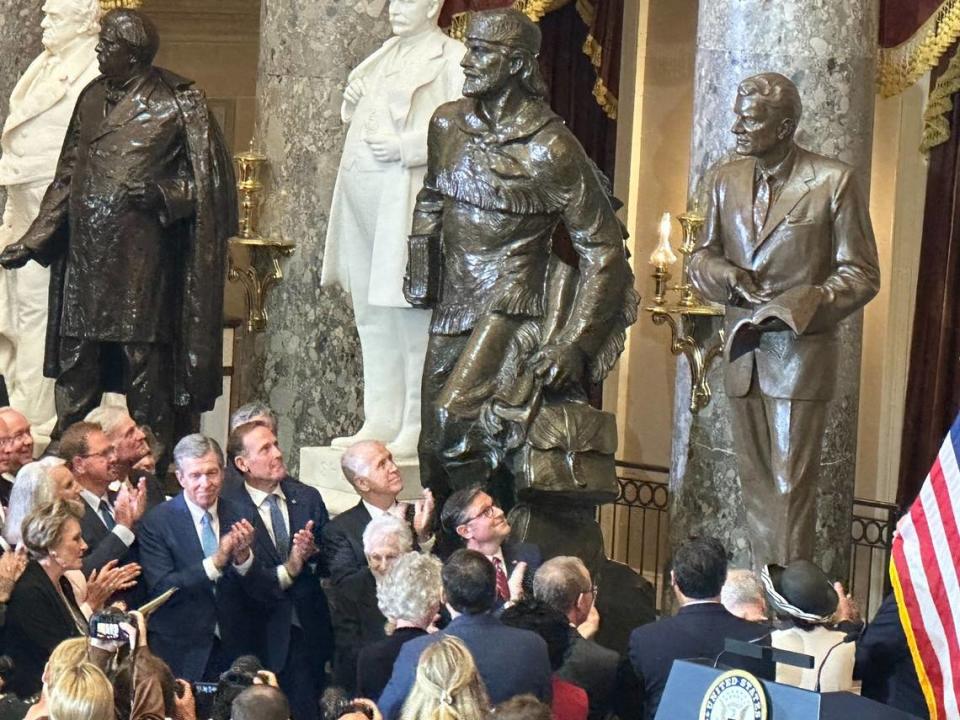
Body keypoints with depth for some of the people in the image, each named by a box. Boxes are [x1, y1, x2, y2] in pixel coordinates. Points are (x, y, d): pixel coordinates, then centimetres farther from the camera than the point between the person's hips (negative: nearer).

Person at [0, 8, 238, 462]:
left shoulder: (177, 102, -4)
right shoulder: (92, 98, 12)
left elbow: (207, 178, -3)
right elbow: (67, 177, 17)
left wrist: (159, 192, -18)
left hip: (140, 253, -5)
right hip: (86, 250, 5)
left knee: (142, 355, -3)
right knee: (76, 356, 7)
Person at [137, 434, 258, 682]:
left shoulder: (238, 517, 3)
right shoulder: (157, 522, -6)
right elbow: (160, 588, -15)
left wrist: (243, 557, -18)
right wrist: (216, 561, -23)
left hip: (234, 649, 3)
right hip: (182, 652, -3)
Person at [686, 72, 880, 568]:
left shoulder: (833, 182, -7)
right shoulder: (728, 180, 10)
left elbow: (861, 274, -5)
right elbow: (702, 256, 18)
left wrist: (795, 308, -18)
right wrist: (727, 277, -7)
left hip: (800, 353, -5)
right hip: (742, 352, 6)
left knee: (791, 484, -6)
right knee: (753, 482, 10)